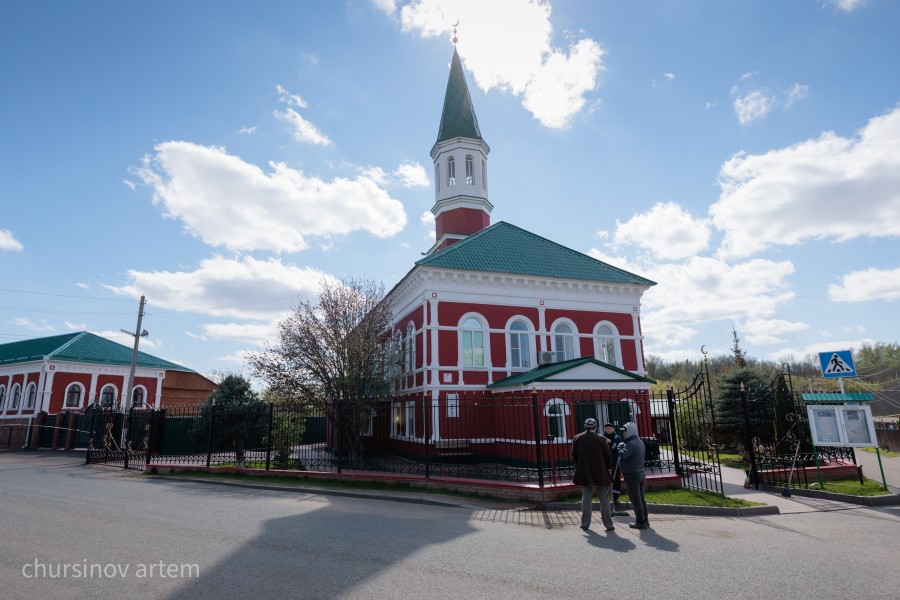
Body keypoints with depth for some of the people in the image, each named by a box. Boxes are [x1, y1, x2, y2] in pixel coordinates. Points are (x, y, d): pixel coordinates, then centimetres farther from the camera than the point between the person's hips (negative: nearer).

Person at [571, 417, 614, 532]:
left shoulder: (577, 438, -2)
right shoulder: (601, 439, -7)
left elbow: (574, 456, 3)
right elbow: (609, 457, -2)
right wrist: (606, 469, 13)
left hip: (584, 474, 2)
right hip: (601, 473, -1)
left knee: (586, 499, 10)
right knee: (604, 500, 8)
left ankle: (585, 524, 13)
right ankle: (608, 525, 11)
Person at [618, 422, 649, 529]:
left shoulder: (631, 444, -20)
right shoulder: (640, 442, 12)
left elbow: (623, 455, -31)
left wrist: (620, 446, -14)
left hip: (632, 475, -9)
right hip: (641, 473, 9)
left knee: (635, 499, -1)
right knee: (641, 498, 15)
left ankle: (640, 522, 3)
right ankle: (645, 520, 22)